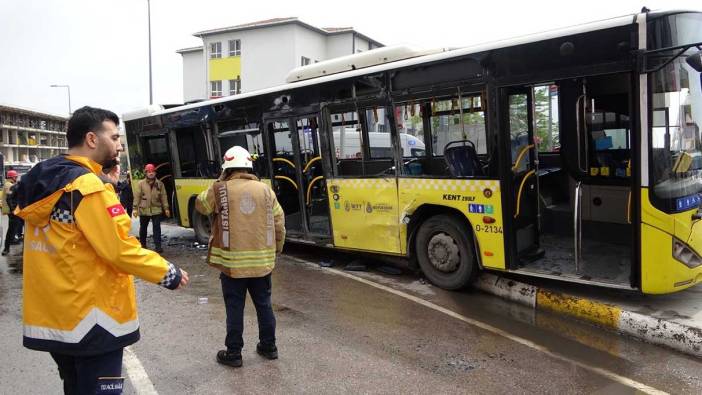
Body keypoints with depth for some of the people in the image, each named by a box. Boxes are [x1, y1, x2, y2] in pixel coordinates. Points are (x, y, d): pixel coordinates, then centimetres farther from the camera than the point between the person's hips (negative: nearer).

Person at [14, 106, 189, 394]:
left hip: (50, 315, 9)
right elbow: (120, 250, -21)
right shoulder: (88, 186, -19)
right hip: (90, 318, -9)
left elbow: (63, 245, 9)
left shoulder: (41, 181, 9)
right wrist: (168, 273, -11)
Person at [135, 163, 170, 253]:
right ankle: (143, 244, 32)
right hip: (143, 210, 1)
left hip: (156, 210, 0)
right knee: (143, 228, 15)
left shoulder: (160, 184, 3)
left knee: (157, 228, -5)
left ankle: (158, 246, -3)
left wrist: (166, 208, 0)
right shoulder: (141, 183, -1)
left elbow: (164, 197, 4)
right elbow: (137, 197, -2)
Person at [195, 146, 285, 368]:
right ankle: (269, 347, 28)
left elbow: (201, 206, 13)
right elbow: (279, 222, 5)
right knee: (264, 304, 16)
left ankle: (233, 353, 19)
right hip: (262, 260, 3)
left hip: (232, 261, -2)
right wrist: (276, 249, 18)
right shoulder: (265, 189, 1)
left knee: (235, 309, 8)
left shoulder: (219, 189, -7)